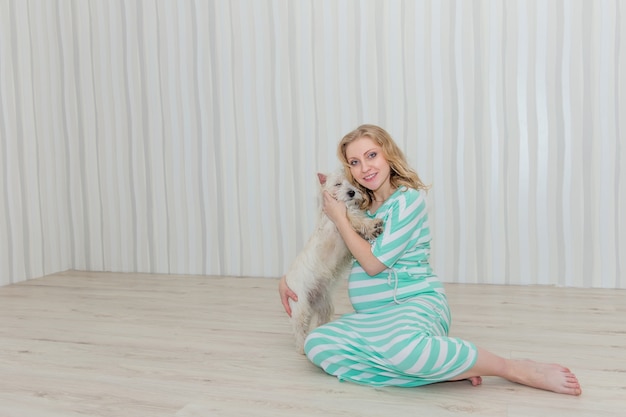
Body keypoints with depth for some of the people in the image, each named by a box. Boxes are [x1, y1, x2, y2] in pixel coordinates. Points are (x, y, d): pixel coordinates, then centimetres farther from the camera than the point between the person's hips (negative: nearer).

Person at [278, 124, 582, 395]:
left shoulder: (408, 199, -9)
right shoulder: (359, 205, 13)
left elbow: (373, 263, -13)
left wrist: (339, 218, -4)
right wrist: (288, 278, 13)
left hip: (416, 304, -8)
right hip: (373, 315, 8)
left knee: (401, 346, -43)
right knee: (317, 345, -20)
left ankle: (516, 369, -17)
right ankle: (449, 370, -19)